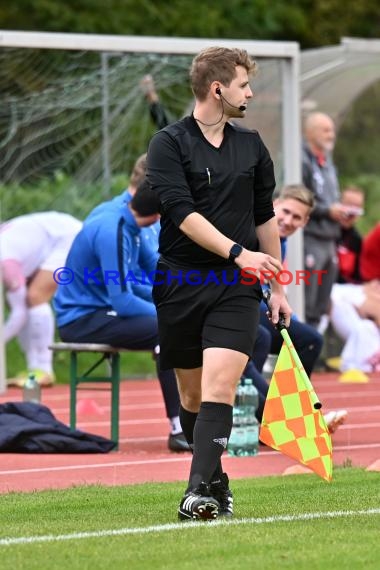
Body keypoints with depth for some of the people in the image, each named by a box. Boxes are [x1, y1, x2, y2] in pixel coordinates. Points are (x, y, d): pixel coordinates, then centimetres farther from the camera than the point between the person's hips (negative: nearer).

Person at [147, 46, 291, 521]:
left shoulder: (251, 145, 11)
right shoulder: (168, 144, -4)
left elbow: (265, 217, 19)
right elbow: (182, 213, -15)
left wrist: (277, 288, 18)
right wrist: (238, 253, -26)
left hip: (236, 287, 2)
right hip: (180, 284, -1)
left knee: (219, 385, -16)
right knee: (192, 396, 8)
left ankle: (200, 492, -23)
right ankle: (216, 483, 25)